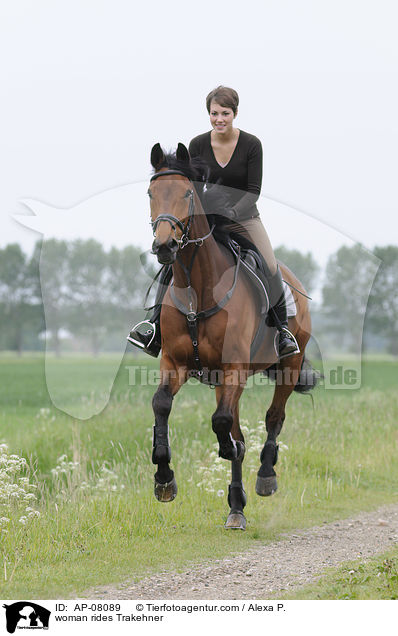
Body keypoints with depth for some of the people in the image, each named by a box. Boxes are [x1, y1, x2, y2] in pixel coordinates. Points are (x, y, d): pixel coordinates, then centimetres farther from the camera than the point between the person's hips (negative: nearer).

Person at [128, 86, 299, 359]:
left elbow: (254, 190, -13)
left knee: (270, 269, -20)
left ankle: (283, 330, -3)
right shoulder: (198, 145, -6)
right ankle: (155, 330, -12)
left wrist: (231, 213, -27)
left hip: (244, 217, -2)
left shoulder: (251, 144, -12)